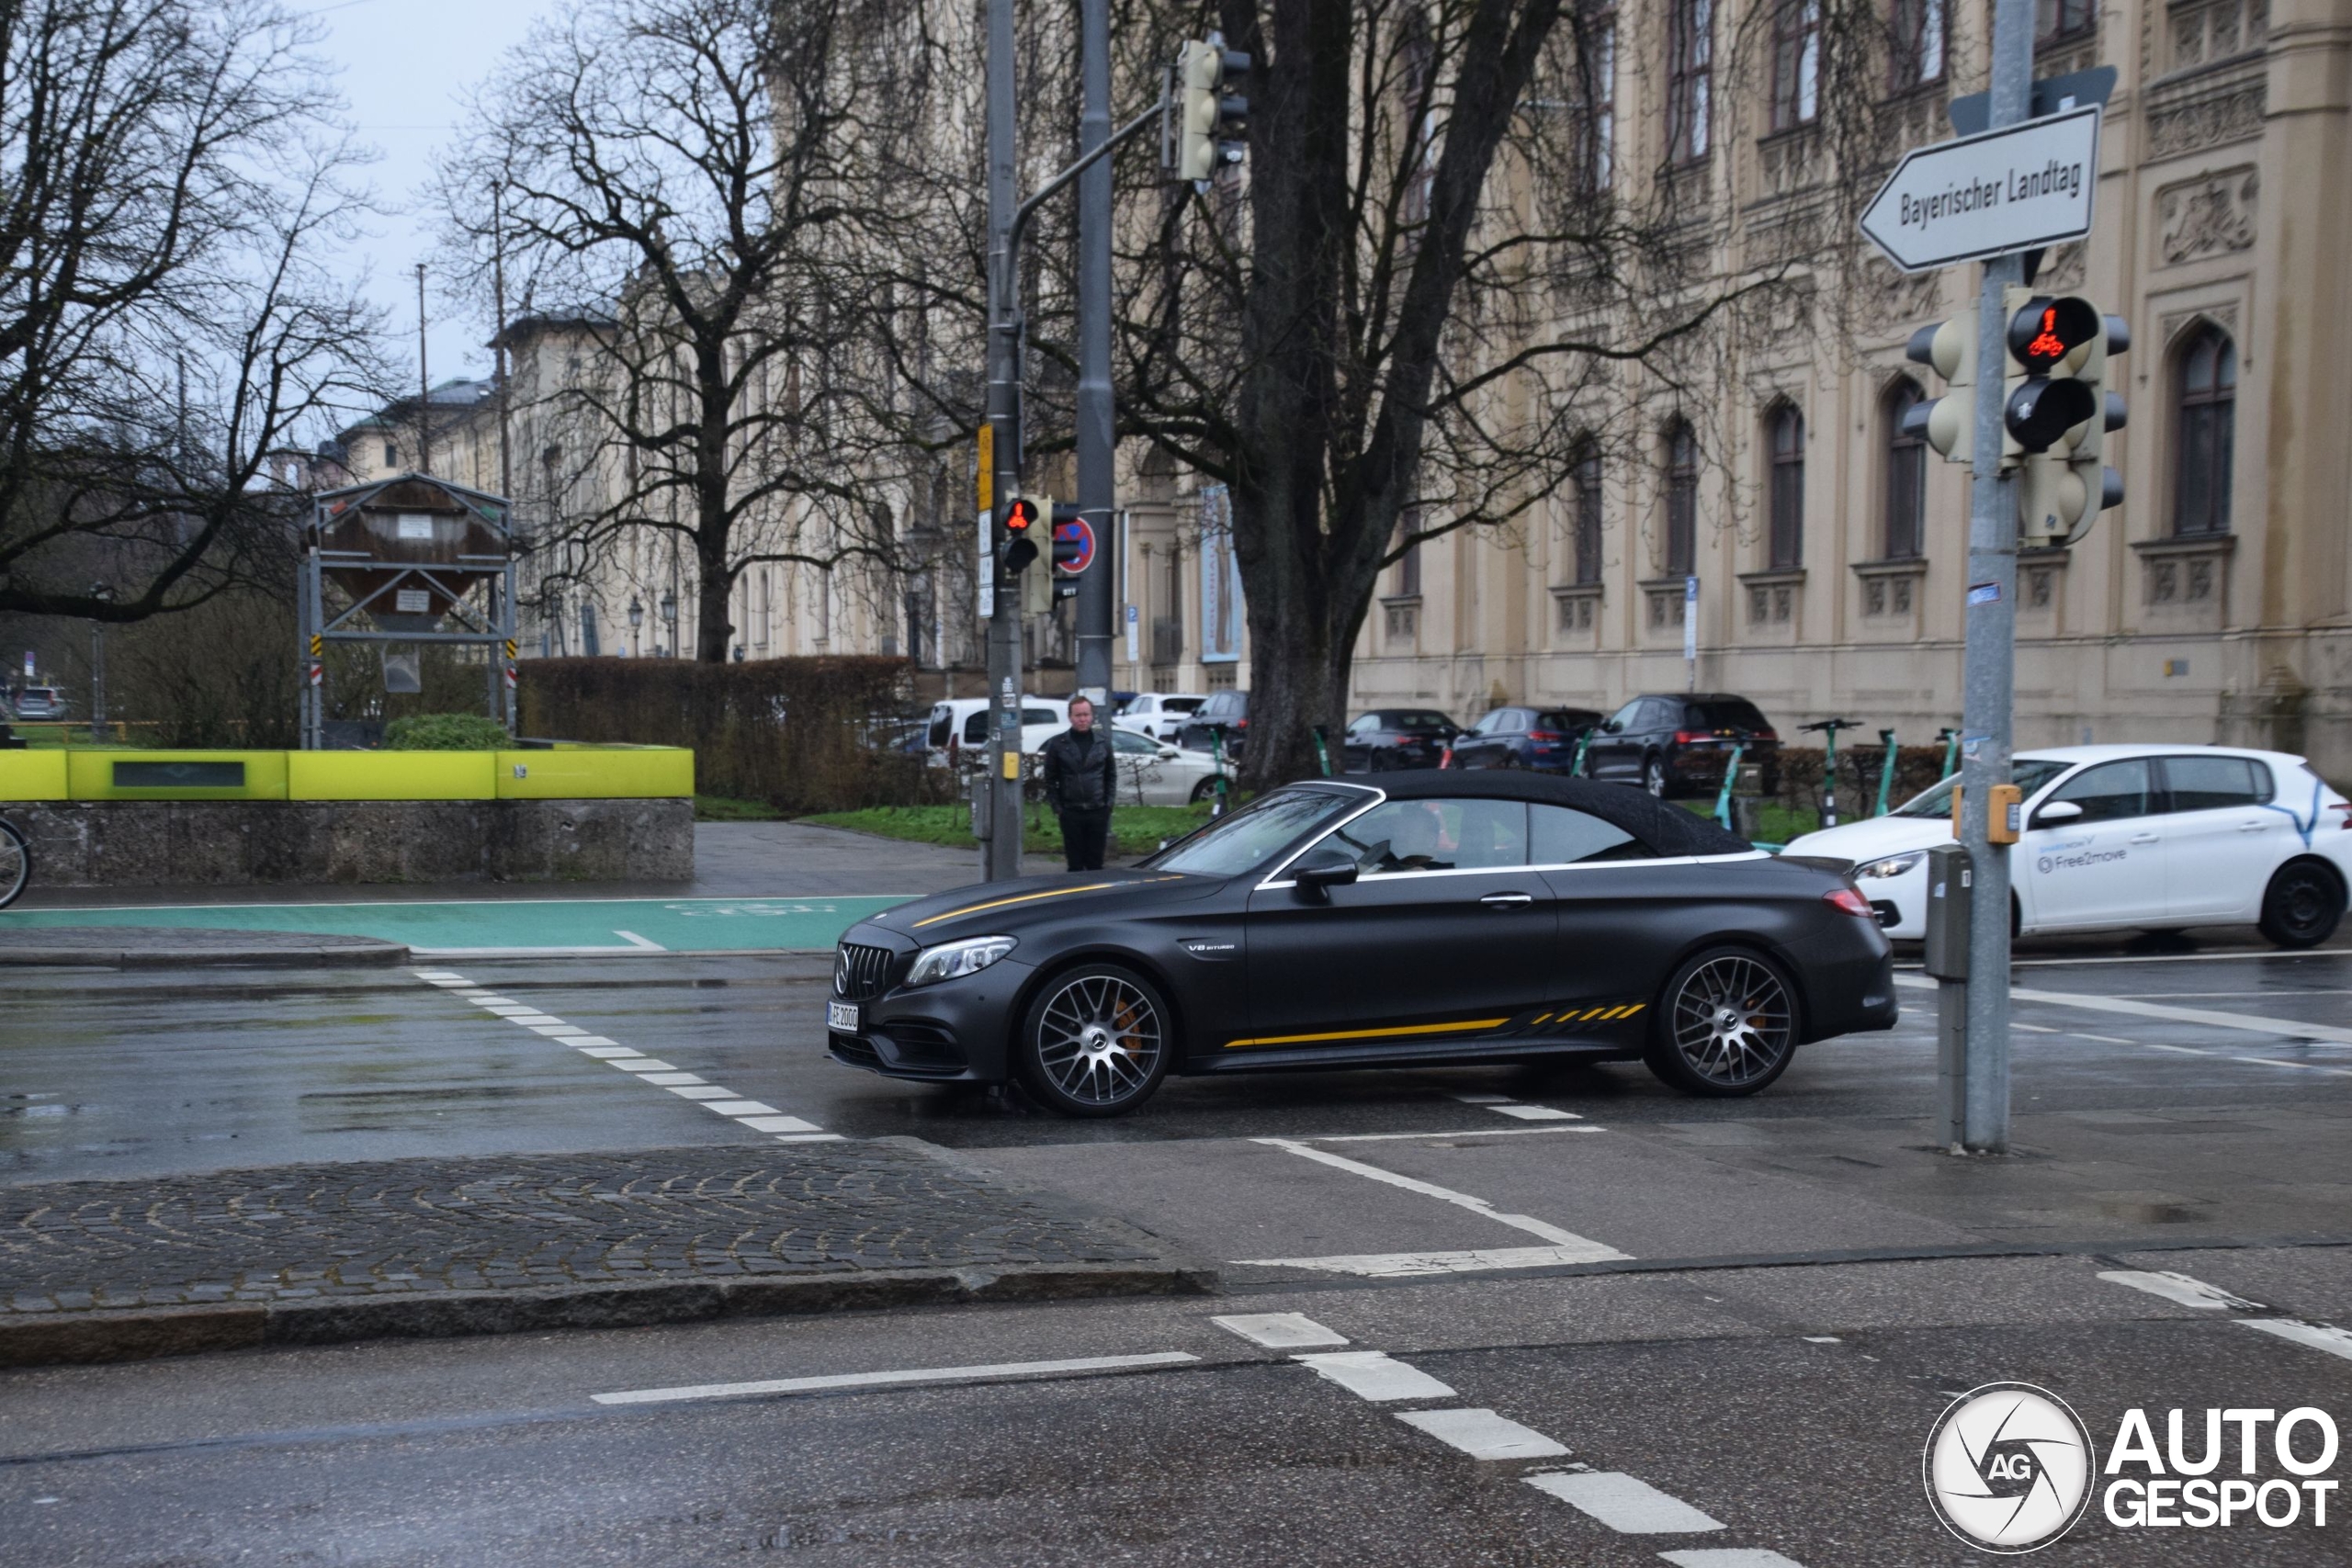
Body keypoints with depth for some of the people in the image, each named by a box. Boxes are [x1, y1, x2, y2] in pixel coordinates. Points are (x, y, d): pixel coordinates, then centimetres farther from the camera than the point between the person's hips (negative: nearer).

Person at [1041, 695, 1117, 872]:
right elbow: (1050, 779, 2)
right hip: (1070, 812, -1)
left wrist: (1109, 801, 1)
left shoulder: (1103, 741, 6)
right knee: (1075, 863, 2)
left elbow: (1111, 775, 10)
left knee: (1096, 863, 5)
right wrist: (1056, 807, -4)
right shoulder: (1057, 744, 0)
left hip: (1098, 811, 1)